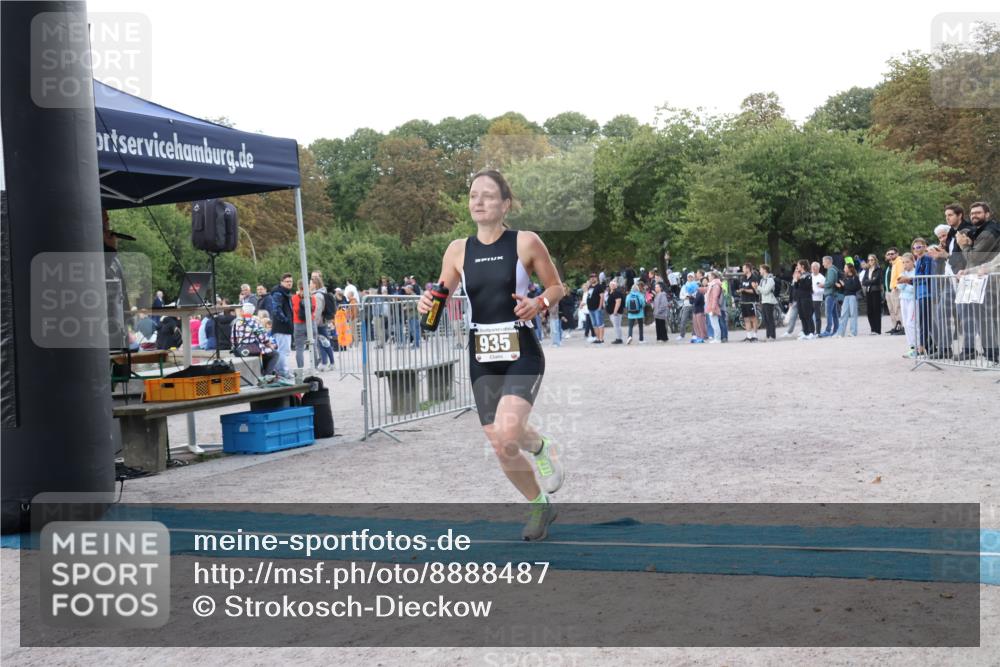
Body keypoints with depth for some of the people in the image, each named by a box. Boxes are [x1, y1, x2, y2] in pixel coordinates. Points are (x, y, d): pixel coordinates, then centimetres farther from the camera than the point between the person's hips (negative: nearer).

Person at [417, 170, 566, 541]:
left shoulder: (526, 242, -6)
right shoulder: (458, 250, 3)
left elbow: (557, 287, 4)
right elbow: (442, 297, 8)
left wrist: (538, 304, -16)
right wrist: (427, 303, -14)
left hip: (521, 354, -4)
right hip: (481, 356, 4)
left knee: (506, 434, -27)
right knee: (502, 451, 9)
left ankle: (541, 448, 10)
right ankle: (540, 506, 36)